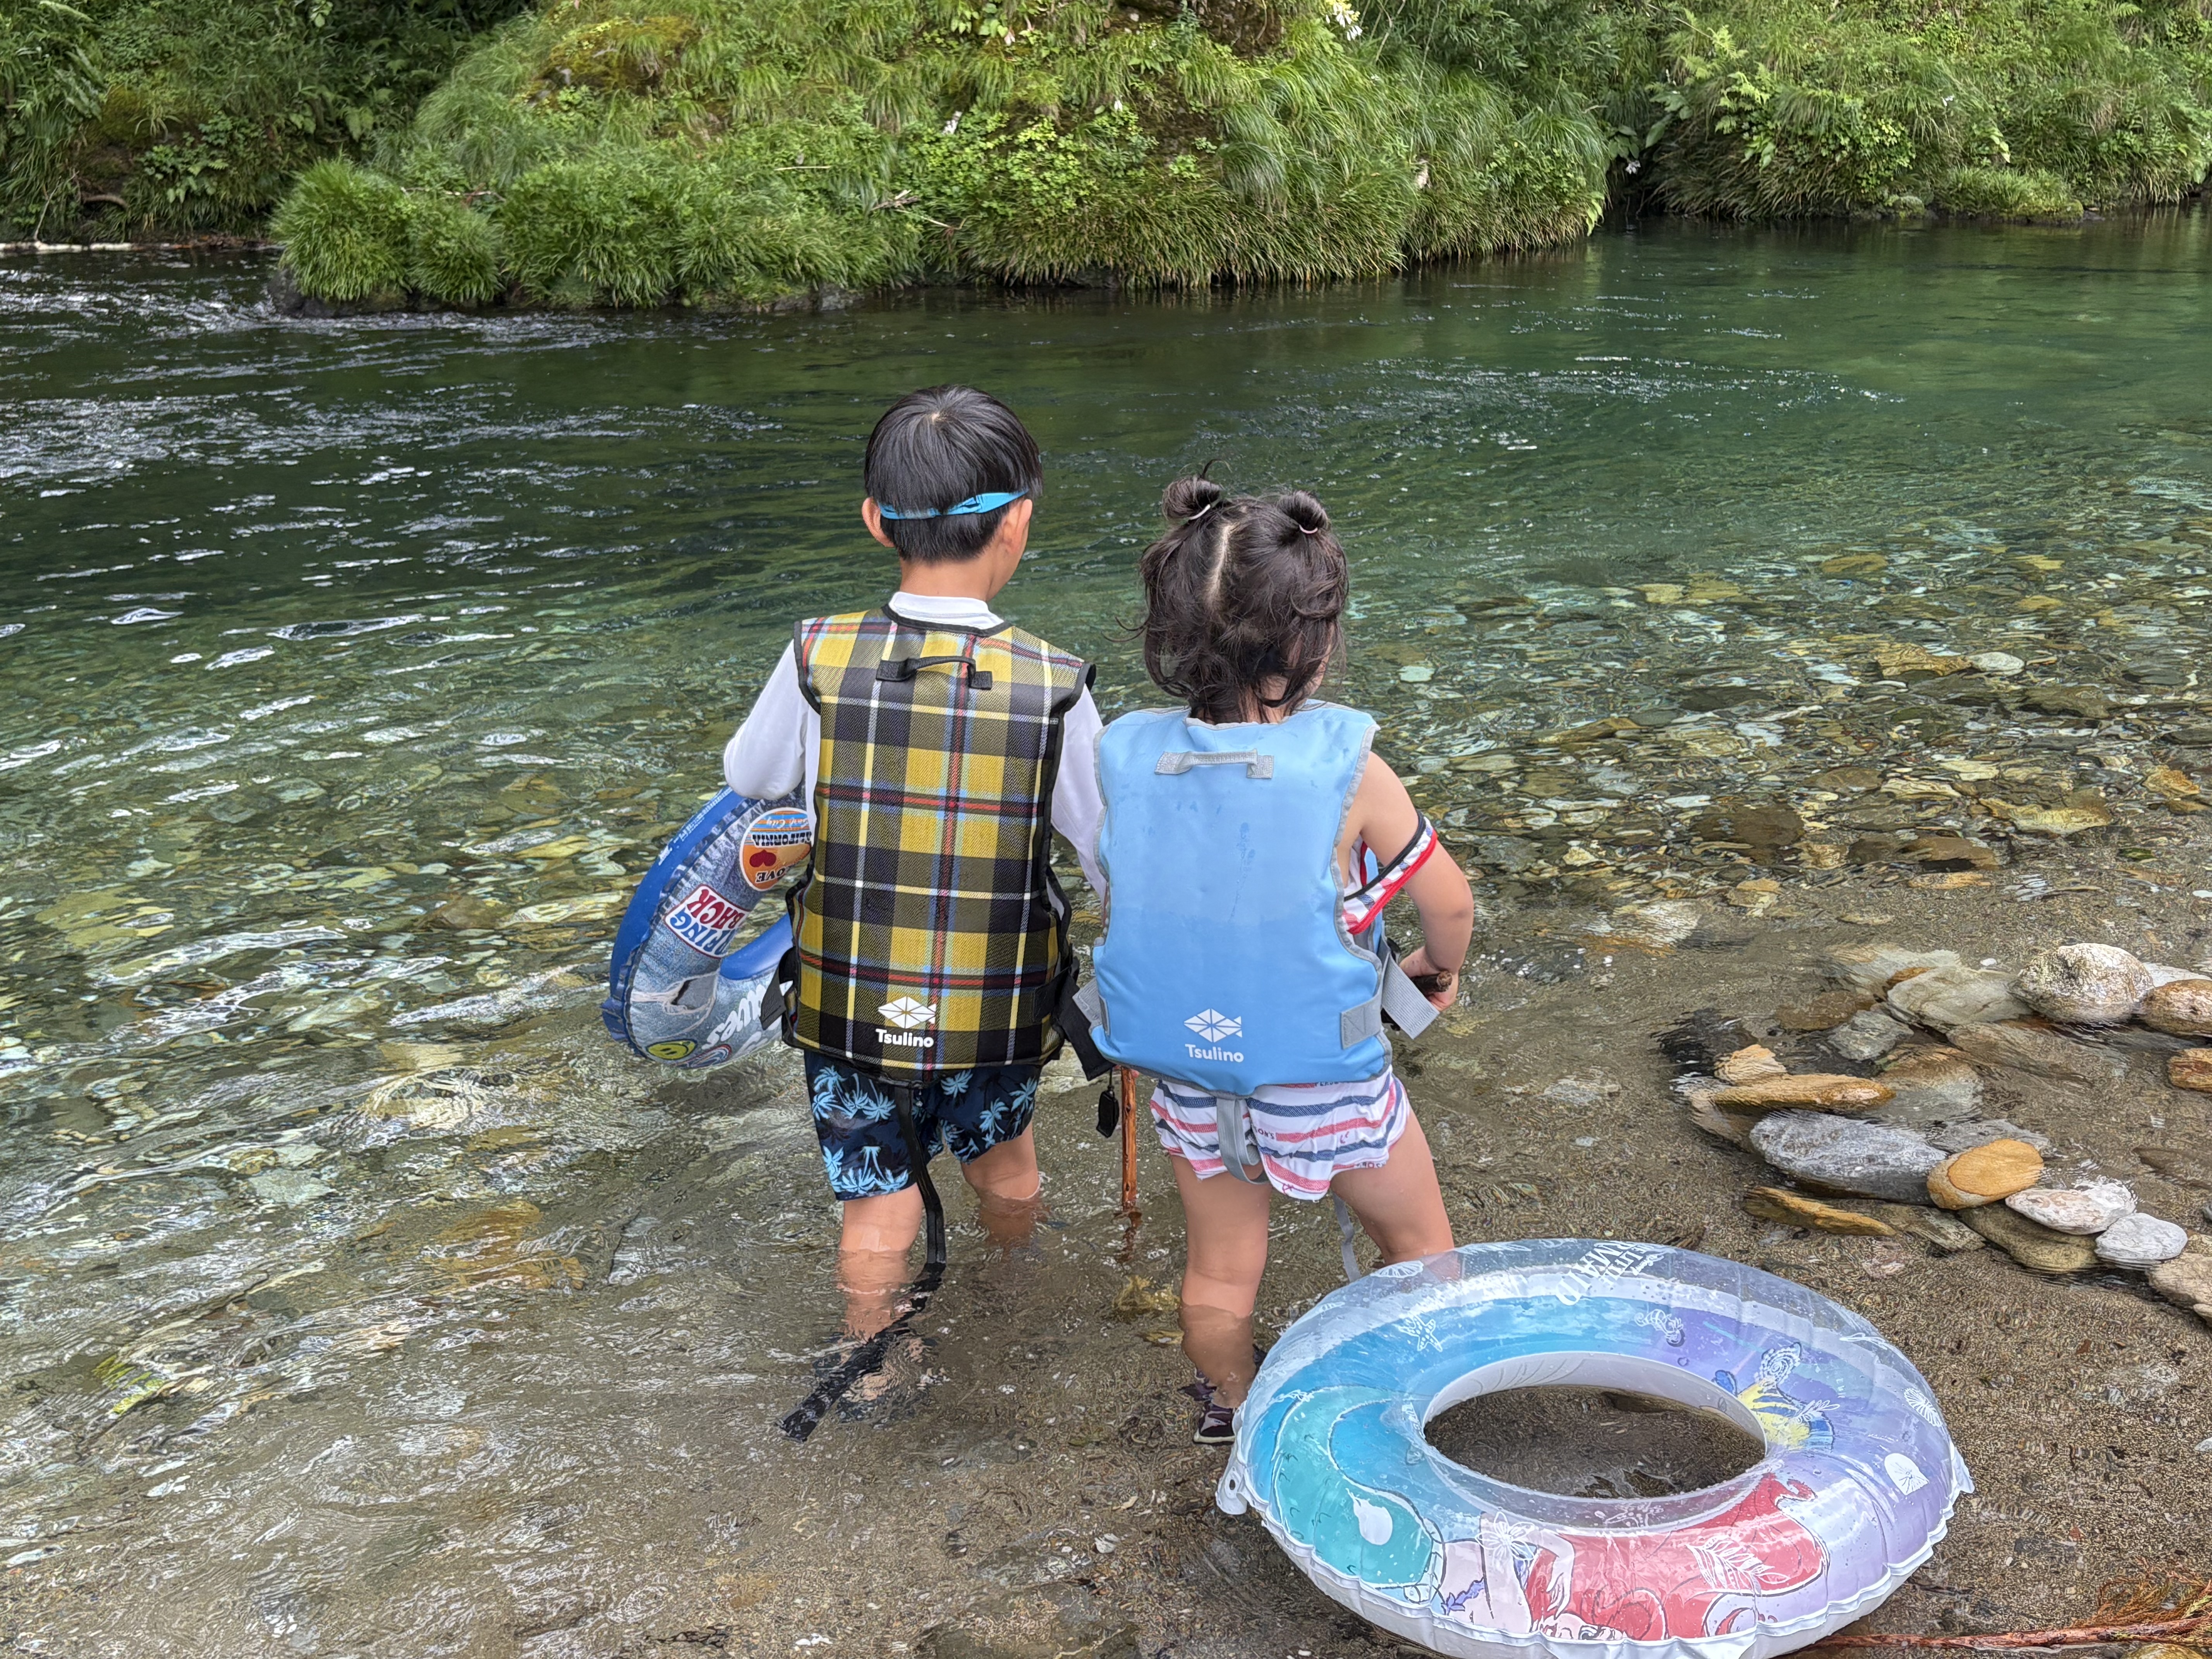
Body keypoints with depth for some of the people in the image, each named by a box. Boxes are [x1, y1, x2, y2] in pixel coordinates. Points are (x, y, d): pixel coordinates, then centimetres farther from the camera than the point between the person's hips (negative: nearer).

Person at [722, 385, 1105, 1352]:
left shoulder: (818, 660, -16)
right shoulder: (1052, 689, -19)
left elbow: (748, 777, 4)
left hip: (849, 1006, -1)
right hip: (996, 1015, 1)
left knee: (877, 1213, 17)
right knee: (1002, 1165, 30)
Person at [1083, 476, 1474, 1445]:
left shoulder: (1126, 756, -16)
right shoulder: (1346, 768, -25)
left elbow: (1118, 888, 0)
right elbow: (1449, 903, -13)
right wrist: (1440, 972, 10)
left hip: (1188, 1076, 4)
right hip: (1328, 1084, -4)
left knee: (1221, 1273, 26)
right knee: (1420, 1247, 24)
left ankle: (1230, 1409, 49)